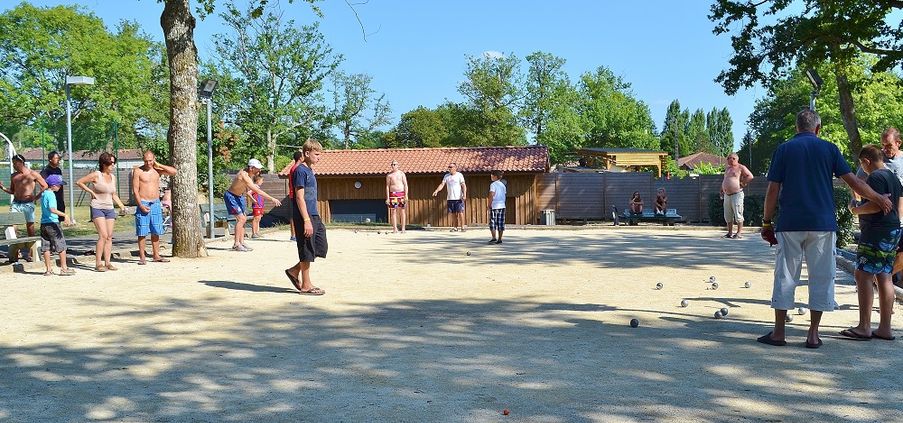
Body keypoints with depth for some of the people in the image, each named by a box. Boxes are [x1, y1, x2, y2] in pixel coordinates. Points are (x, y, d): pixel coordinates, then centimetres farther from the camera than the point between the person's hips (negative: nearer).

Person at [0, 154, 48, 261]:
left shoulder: (32, 174, -3)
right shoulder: (13, 176, 11)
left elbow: (45, 186, 0)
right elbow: (12, 191, 20)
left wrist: (36, 197, -8)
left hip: (28, 204, -4)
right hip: (16, 203, 4)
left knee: (30, 227, 1)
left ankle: (30, 253, 9)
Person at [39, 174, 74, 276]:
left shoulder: (43, 193, 13)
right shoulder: (51, 195, -14)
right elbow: (52, 209, -27)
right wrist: (64, 215, -30)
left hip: (43, 223, 8)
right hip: (52, 222, -8)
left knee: (46, 247, 9)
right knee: (61, 246, 0)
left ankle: (48, 269, 12)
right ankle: (64, 268, 3)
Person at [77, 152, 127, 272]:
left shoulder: (113, 177, 13)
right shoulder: (96, 175, -5)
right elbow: (79, 182, -2)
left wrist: (122, 206, 11)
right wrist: (91, 192, -5)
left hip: (109, 209, 6)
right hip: (97, 208, -6)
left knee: (109, 237, 3)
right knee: (103, 236, -14)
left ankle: (107, 263, 8)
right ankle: (98, 264, -9)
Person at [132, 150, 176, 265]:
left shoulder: (157, 170, 8)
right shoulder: (138, 171, -2)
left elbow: (173, 171, -2)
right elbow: (135, 190, -6)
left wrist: (158, 165, -3)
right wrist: (140, 205, -13)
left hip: (156, 204, 4)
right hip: (143, 203, -4)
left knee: (156, 232, 7)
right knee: (142, 232, -3)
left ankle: (156, 255, 14)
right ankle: (142, 257, 2)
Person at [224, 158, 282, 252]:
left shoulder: (249, 174, -3)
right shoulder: (244, 176, -31)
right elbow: (258, 191, -36)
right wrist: (272, 199, -36)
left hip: (239, 196, 10)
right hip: (231, 196, -10)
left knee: (244, 218, 8)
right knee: (241, 218, -15)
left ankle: (241, 242, 13)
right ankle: (236, 244, -12)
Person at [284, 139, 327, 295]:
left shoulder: (310, 171, 16)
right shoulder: (300, 171, -13)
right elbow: (299, 197, -18)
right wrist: (306, 221, -21)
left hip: (314, 216, 9)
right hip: (305, 217, -9)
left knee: (321, 247, 10)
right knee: (307, 251, -2)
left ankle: (295, 271, 21)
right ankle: (306, 286, 8)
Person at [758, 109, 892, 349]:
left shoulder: (784, 149, 3)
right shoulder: (829, 149, 5)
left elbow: (773, 190, -1)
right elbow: (854, 182, 3)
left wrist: (767, 223, 5)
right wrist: (879, 199, 17)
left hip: (790, 224, 0)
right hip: (822, 224, 0)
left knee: (785, 276, 5)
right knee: (821, 277, 8)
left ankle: (778, 332, 7)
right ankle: (813, 334, 9)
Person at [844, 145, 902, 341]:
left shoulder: (875, 177, -13)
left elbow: (876, 205, -23)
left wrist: (855, 210, -8)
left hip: (877, 233, -10)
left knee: (863, 275, -9)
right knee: (884, 277, 10)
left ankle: (864, 327, -11)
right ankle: (885, 328, 12)